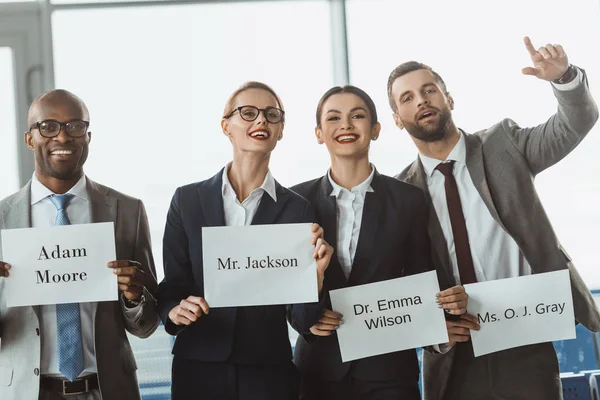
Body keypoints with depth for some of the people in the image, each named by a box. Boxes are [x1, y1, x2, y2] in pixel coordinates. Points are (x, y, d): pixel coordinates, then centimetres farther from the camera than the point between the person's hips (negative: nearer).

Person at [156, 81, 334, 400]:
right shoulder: (187, 200, 1)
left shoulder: (297, 209, 0)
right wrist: (176, 311, -18)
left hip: (269, 371, 0)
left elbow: (305, 319, -4)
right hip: (199, 369, 0)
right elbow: (171, 286, 3)